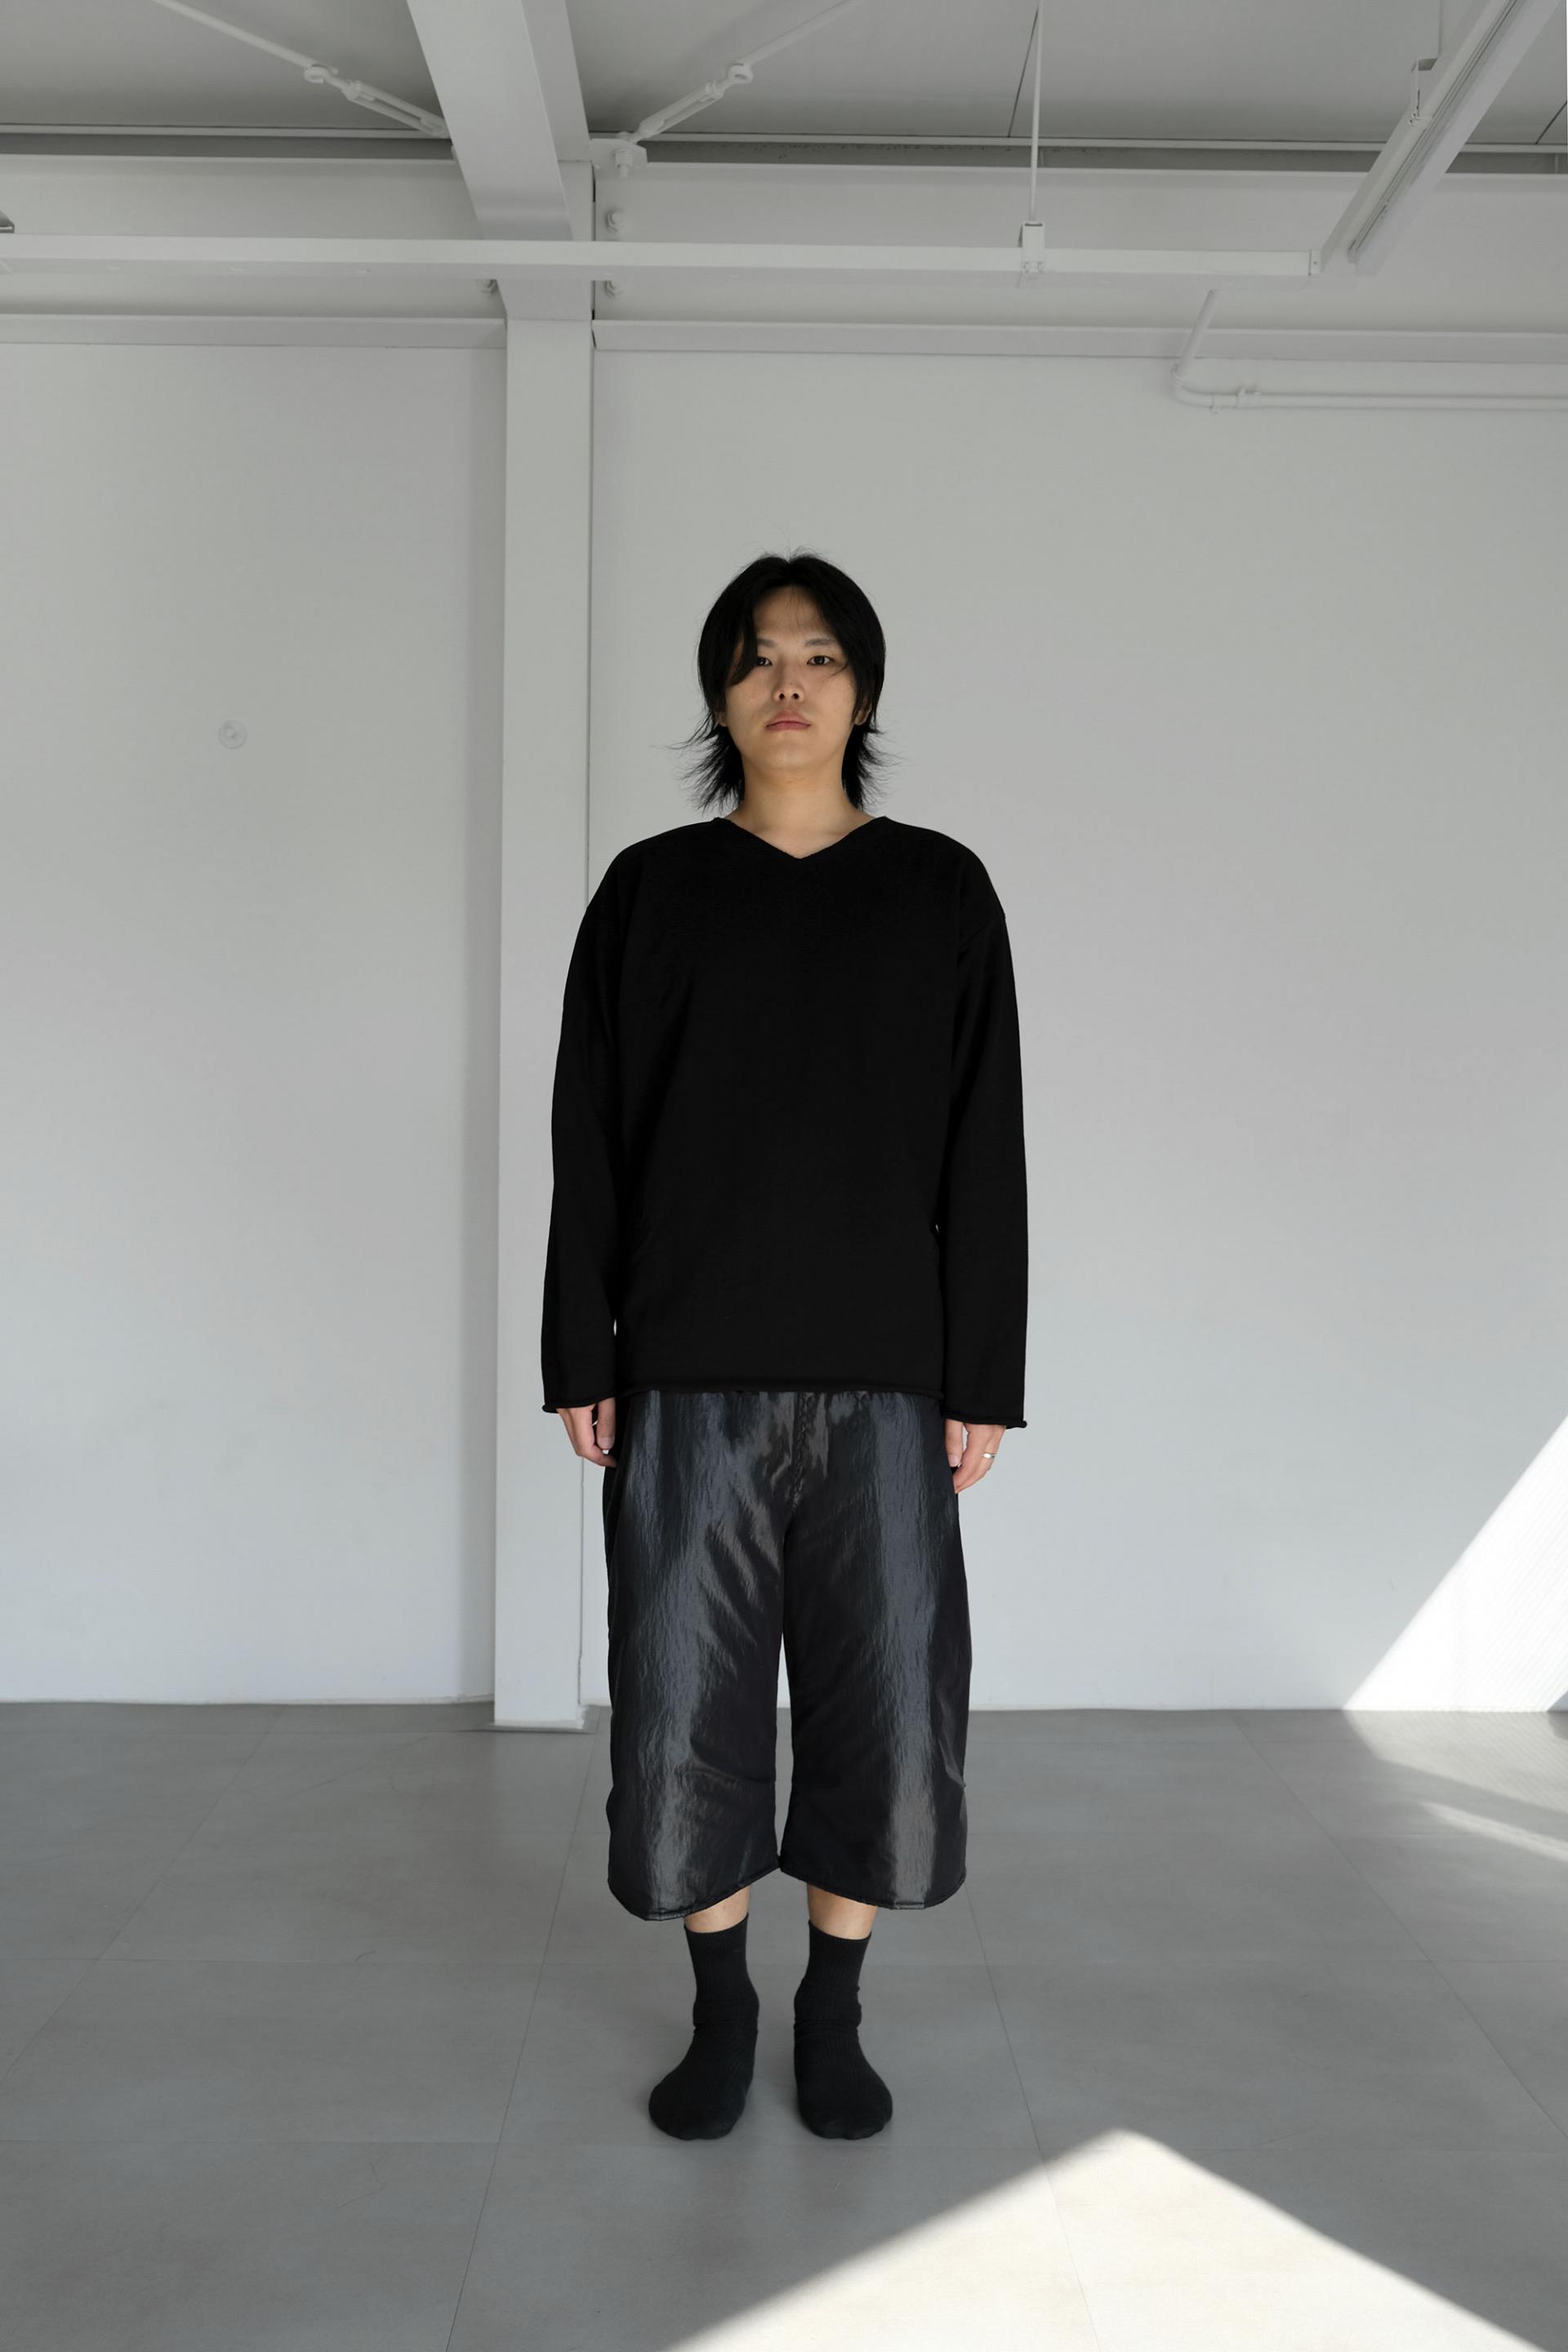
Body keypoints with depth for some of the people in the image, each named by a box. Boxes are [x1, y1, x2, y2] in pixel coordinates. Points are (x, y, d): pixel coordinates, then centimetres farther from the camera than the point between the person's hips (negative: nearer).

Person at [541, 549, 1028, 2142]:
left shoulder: (940, 889, 5)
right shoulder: (650, 890, 5)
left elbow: (983, 1146, 2)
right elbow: (589, 1140, 4)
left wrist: (983, 1376, -2)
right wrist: (578, 1357, -1)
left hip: (883, 1374, 0)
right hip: (689, 1377, 0)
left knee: (884, 1703, 5)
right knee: (688, 1704, 5)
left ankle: (834, 2012, 27)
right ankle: (720, 2010, 27)